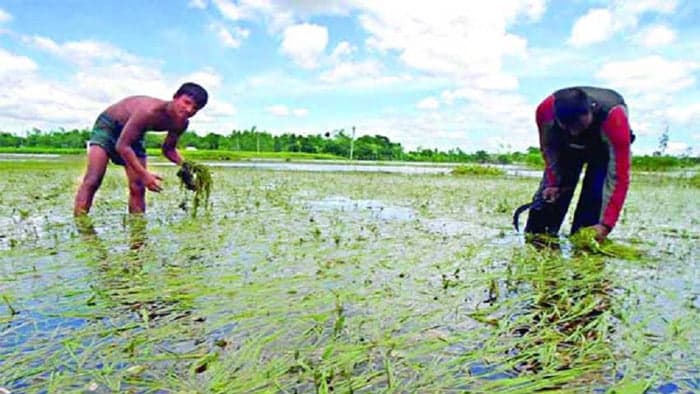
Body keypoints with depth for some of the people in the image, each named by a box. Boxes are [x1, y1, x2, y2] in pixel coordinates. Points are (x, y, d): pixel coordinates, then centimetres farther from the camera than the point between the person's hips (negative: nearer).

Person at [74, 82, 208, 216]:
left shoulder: (181, 123, -17)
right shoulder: (149, 111, -39)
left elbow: (168, 149, 1)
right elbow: (122, 146, -34)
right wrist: (144, 174, -39)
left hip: (133, 134, 6)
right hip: (108, 125, -6)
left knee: (138, 188, 0)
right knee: (92, 181, -17)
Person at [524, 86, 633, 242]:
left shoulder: (614, 118, -43)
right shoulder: (545, 110, -37)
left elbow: (618, 176, -41)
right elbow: (548, 148, -12)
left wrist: (606, 224, -45)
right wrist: (553, 182, -12)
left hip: (604, 147, -2)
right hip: (567, 144, 2)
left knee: (595, 193, -19)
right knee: (550, 191, -5)